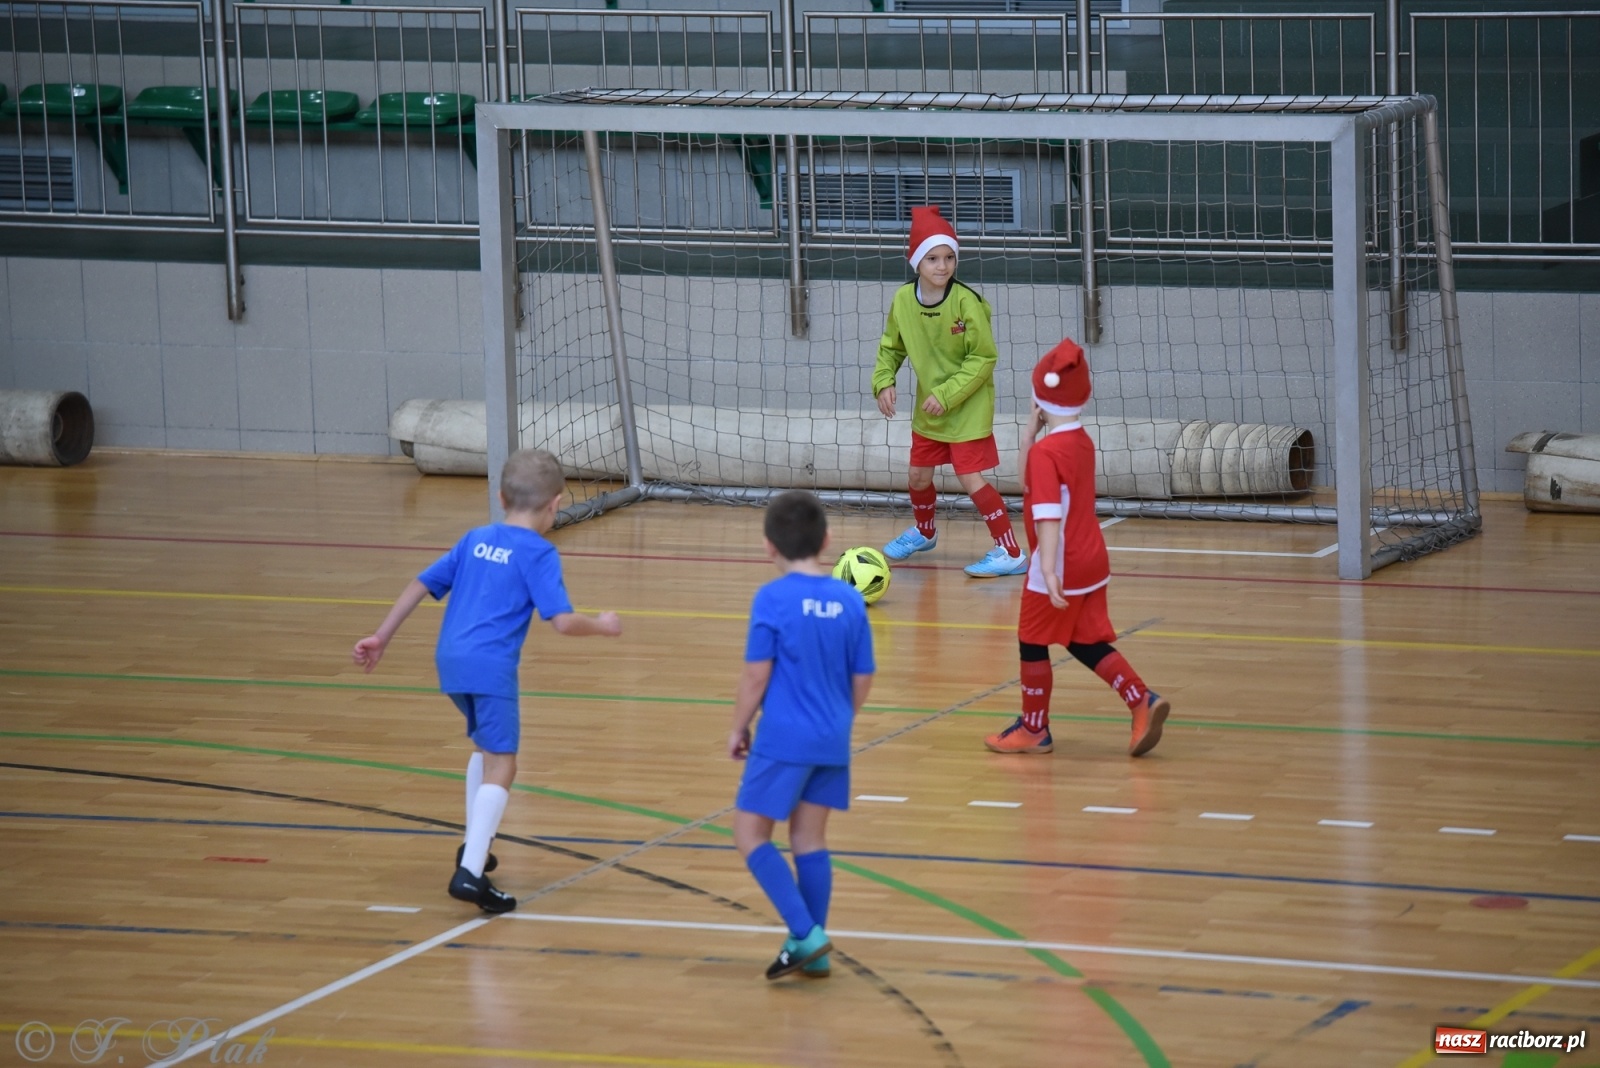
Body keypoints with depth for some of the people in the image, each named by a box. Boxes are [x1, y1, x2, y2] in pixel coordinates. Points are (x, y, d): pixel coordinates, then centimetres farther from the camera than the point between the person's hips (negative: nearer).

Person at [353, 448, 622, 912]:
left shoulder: (476, 540, 18)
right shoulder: (538, 554, -2)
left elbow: (420, 584, 18)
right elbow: (563, 621, -10)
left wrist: (382, 638, 23)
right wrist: (601, 625, 10)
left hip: (450, 660, 7)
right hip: (491, 665, -7)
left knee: (487, 745, 30)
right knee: (501, 766, -8)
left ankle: (473, 847, 37)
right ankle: (470, 873, -23)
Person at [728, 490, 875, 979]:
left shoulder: (773, 599, -13)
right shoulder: (850, 602, 1)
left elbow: (757, 675, -13)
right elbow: (862, 680, 7)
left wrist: (738, 728, 1)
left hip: (783, 738, -6)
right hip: (833, 742, 6)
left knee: (751, 833, 4)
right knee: (810, 837, 15)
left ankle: (805, 934, -7)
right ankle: (814, 950, 16)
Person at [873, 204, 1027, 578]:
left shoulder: (966, 302, -23)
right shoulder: (903, 300, -8)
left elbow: (983, 358, -19)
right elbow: (891, 348, 8)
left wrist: (946, 395, -22)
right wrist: (884, 382, -8)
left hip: (967, 409, -6)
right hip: (928, 408, 6)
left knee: (970, 477, -12)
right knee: (919, 476, 17)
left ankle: (1010, 552, -5)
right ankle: (924, 532, 46)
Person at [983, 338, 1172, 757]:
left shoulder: (1045, 453, -19)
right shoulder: (1083, 443, 8)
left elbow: (1048, 517, -28)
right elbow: (1030, 481, 17)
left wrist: (1048, 571, -33)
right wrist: (1031, 430, 8)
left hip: (1061, 566, -8)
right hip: (1092, 561, 8)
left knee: (1033, 642, 7)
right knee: (1087, 641, 15)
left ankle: (1034, 728, 17)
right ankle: (1143, 701, 0)